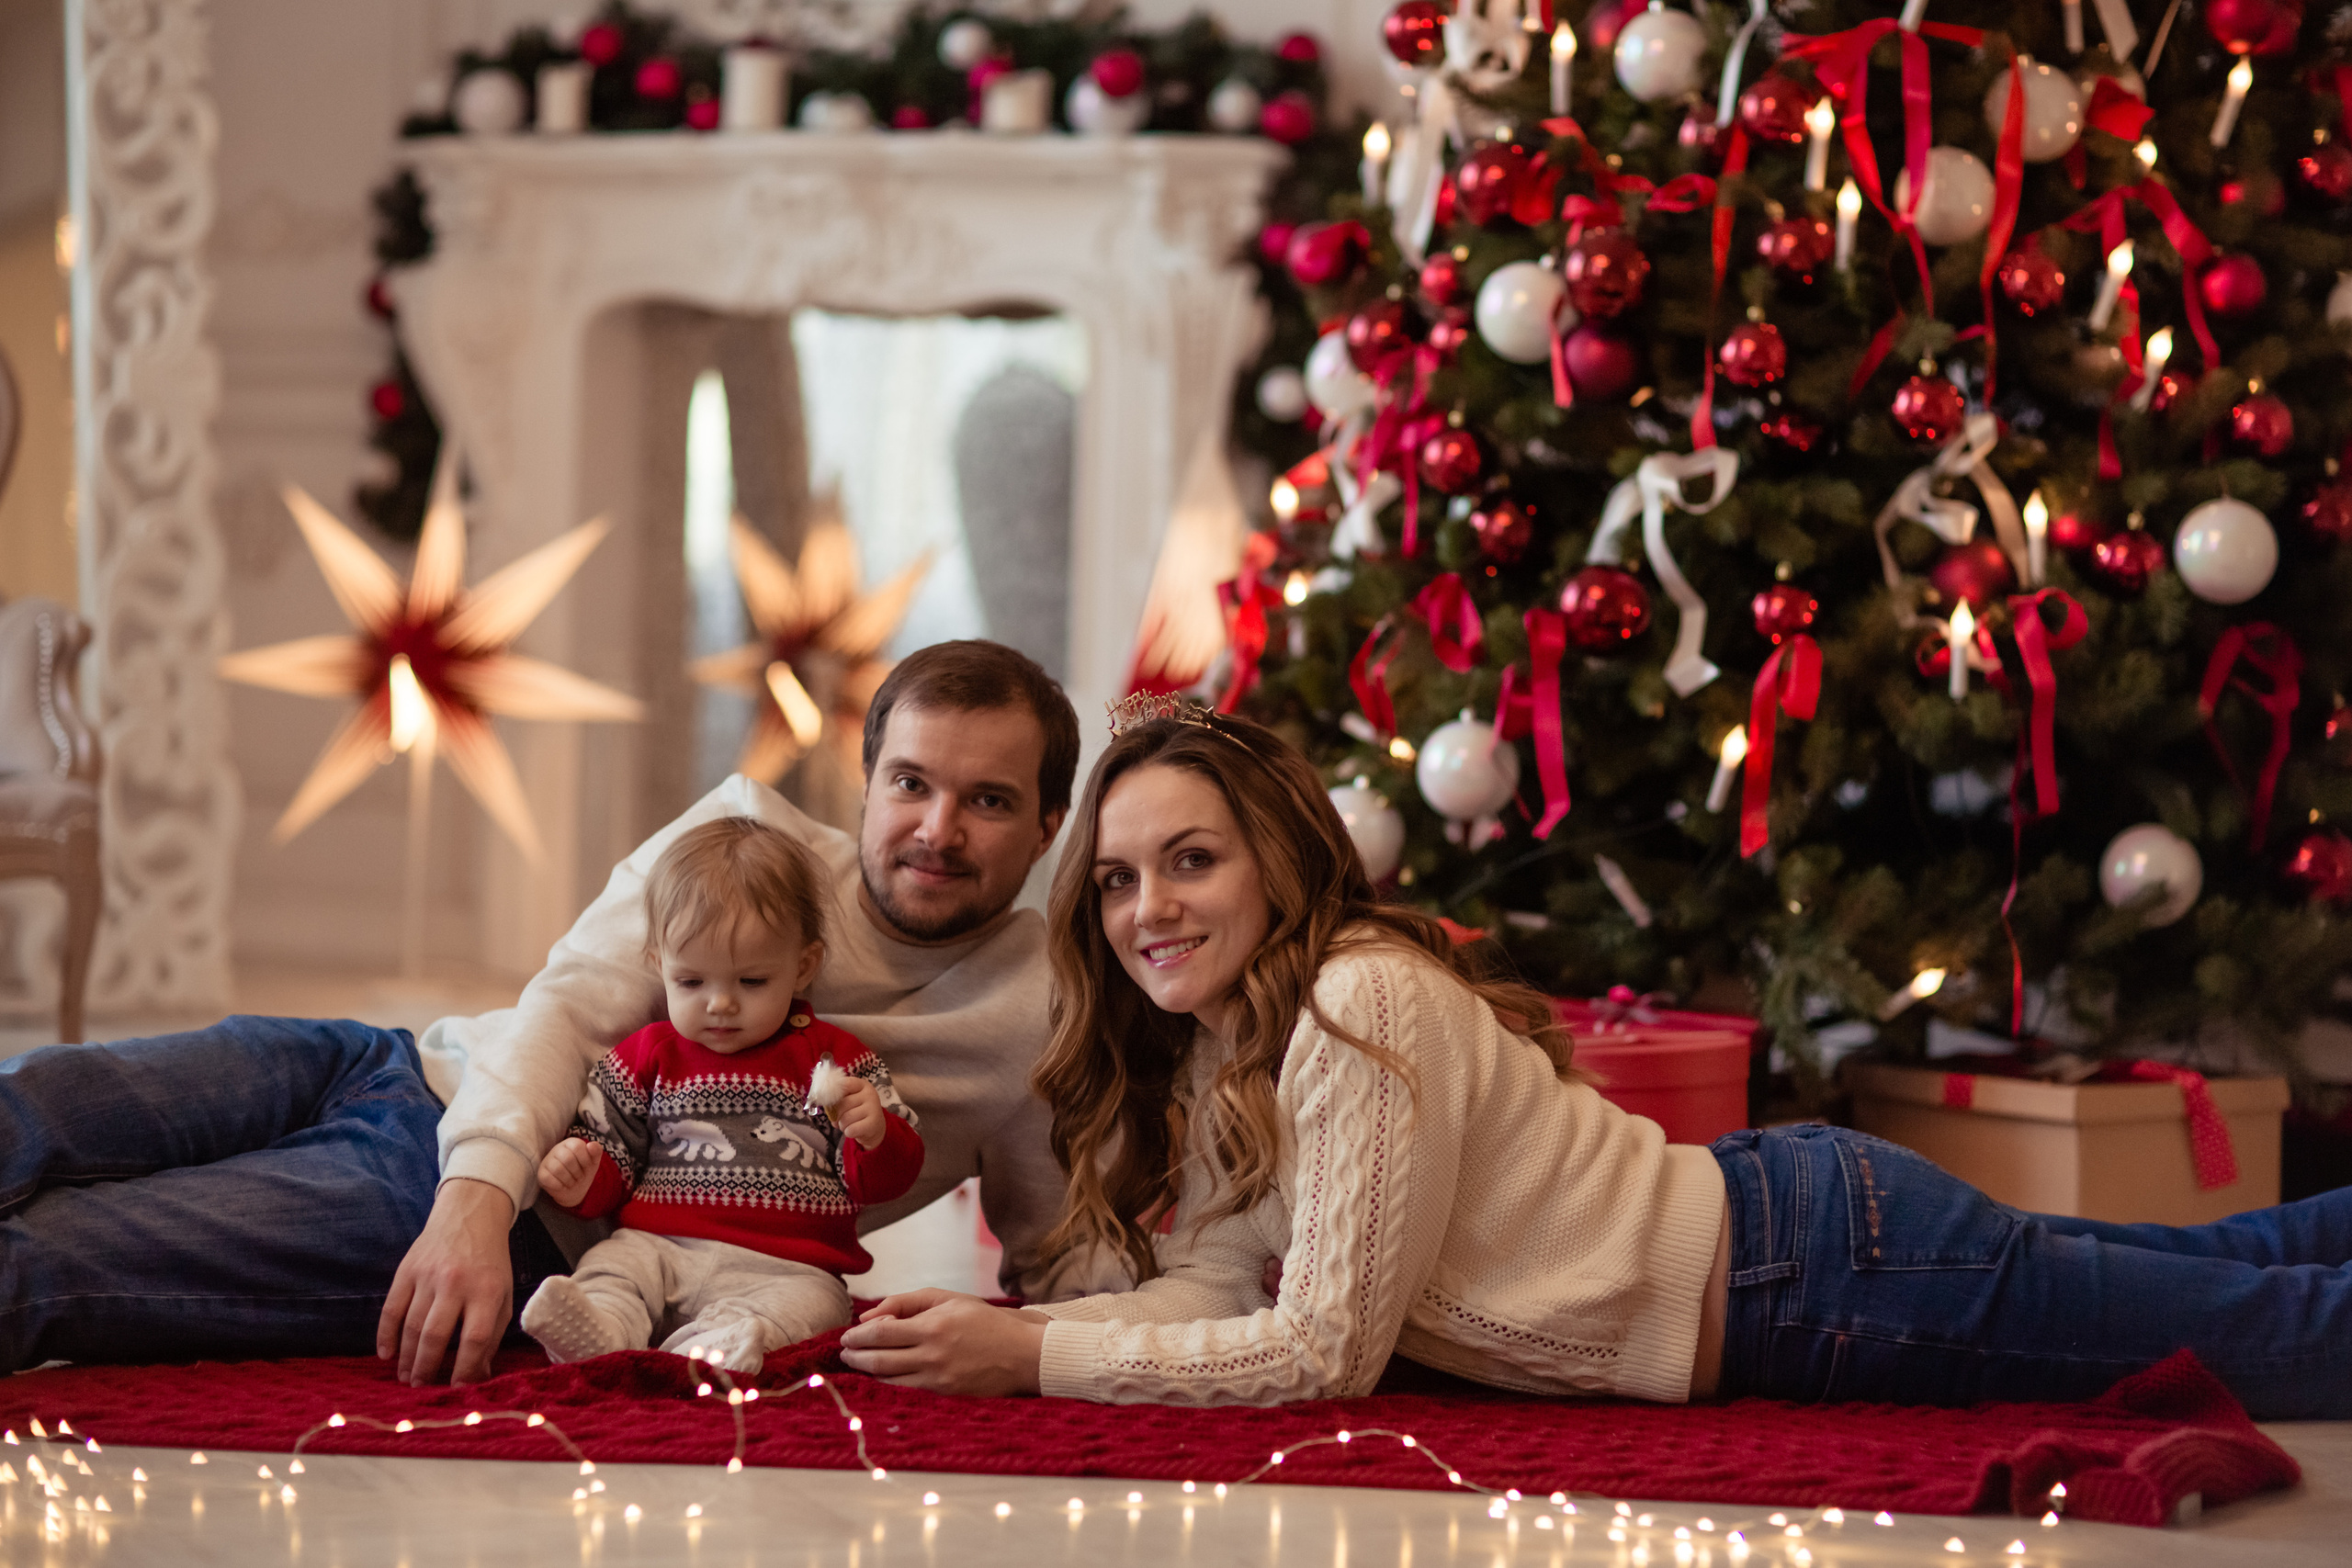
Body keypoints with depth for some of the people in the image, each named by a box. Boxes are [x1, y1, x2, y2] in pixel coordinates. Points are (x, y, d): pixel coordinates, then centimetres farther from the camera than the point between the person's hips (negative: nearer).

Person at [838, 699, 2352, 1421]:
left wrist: (1029, 1355, -26)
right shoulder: (1207, 1047, 1)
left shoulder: (1366, 1009, -26)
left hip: (1811, 1269, -8)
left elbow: (1324, 1349, -26)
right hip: (1765, 1227, 8)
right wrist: (987, 1329, -16)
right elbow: (1220, 1285, 0)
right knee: (2221, 1278, 23)